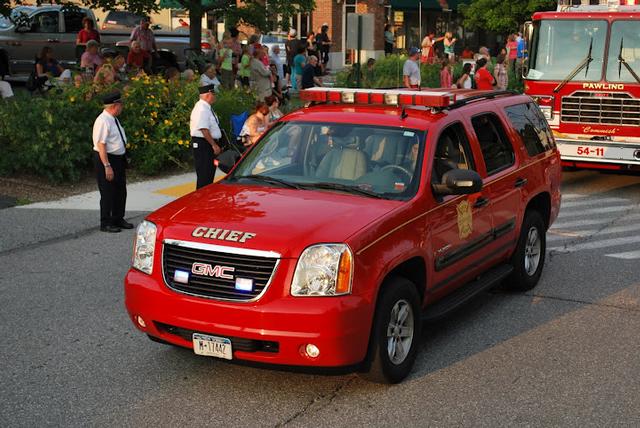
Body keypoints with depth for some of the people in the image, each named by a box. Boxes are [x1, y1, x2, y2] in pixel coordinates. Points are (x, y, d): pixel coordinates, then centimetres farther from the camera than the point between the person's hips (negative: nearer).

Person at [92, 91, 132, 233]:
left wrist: (123, 159, 20)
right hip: (106, 159, -9)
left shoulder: (114, 119, 9)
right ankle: (106, 224, 10)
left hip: (118, 159, 10)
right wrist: (107, 166, -26)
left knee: (120, 191, 17)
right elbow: (101, 145, -24)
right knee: (107, 193, -1)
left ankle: (118, 220, 31)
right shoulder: (103, 121, -20)